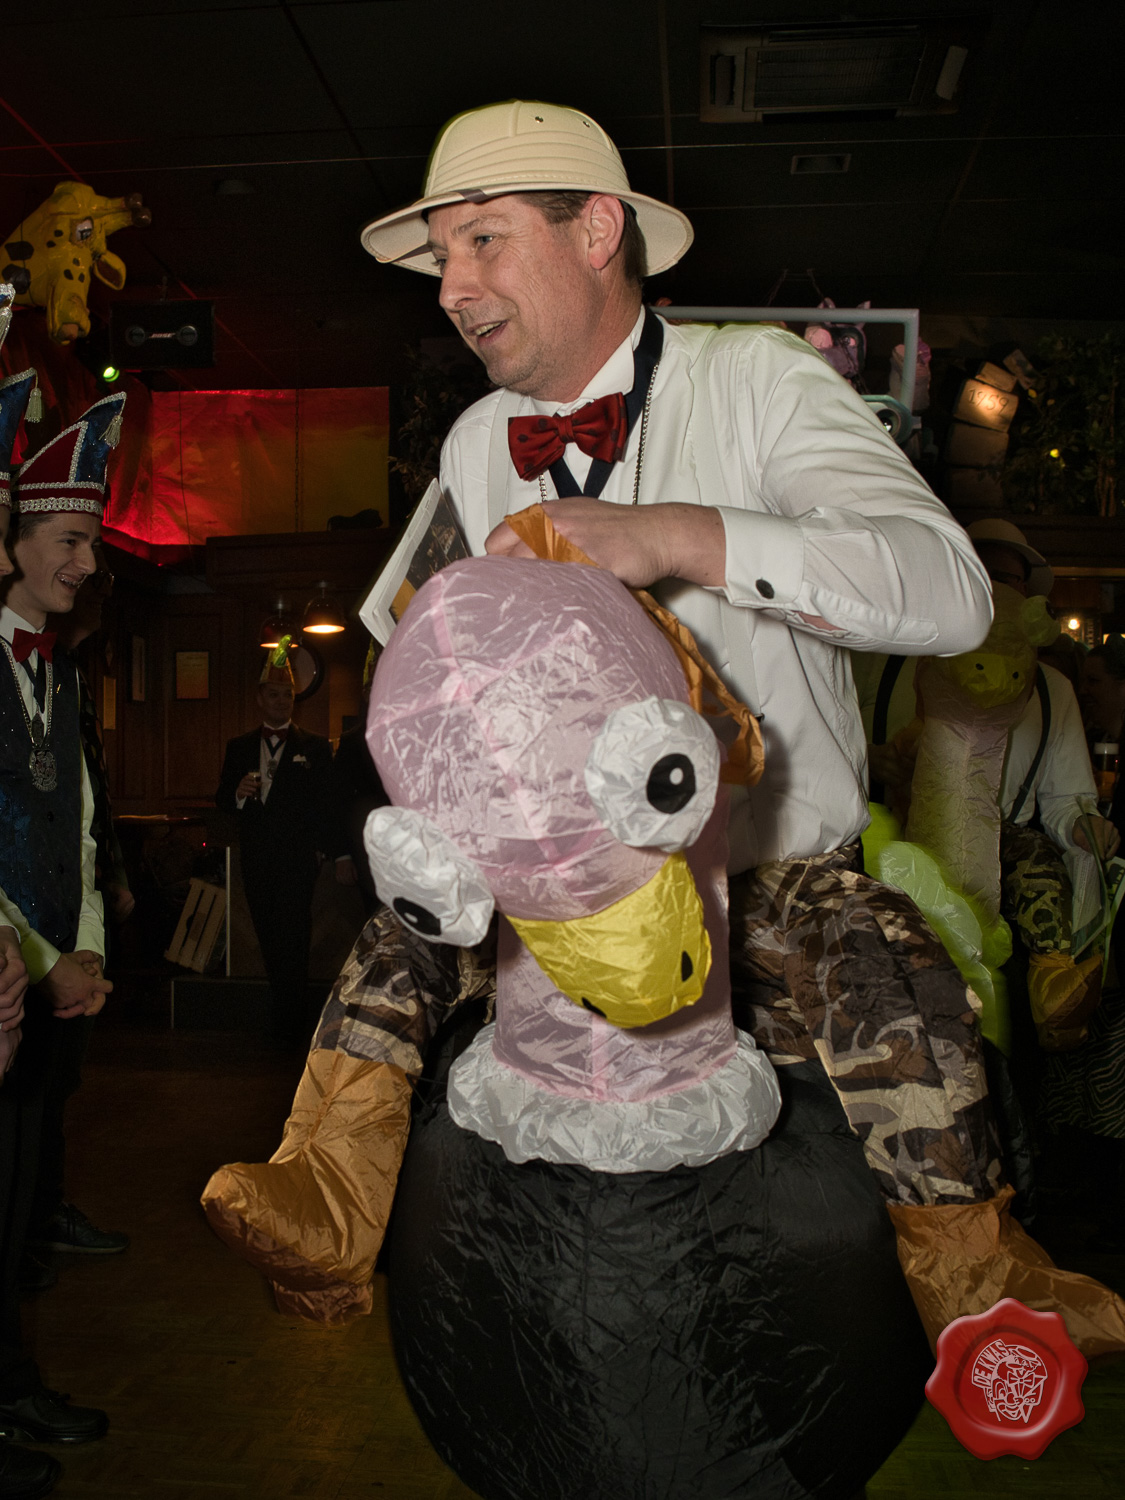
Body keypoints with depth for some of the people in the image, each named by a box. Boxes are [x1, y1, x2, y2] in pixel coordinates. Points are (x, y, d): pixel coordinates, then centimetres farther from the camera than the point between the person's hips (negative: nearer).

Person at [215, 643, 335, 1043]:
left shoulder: (314, 747, 5)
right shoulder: (239, 747, 14)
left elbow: (325, 804, 2)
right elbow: (222, 801, 12)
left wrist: (322, 849, -5)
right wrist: (237, 792, -10)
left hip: (297, 859, -3)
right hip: (257, 860, 4)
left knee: (291, 938, -8)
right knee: (269, 938, 8)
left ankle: (288, 1020, -1)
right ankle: (288, 1014, 19)